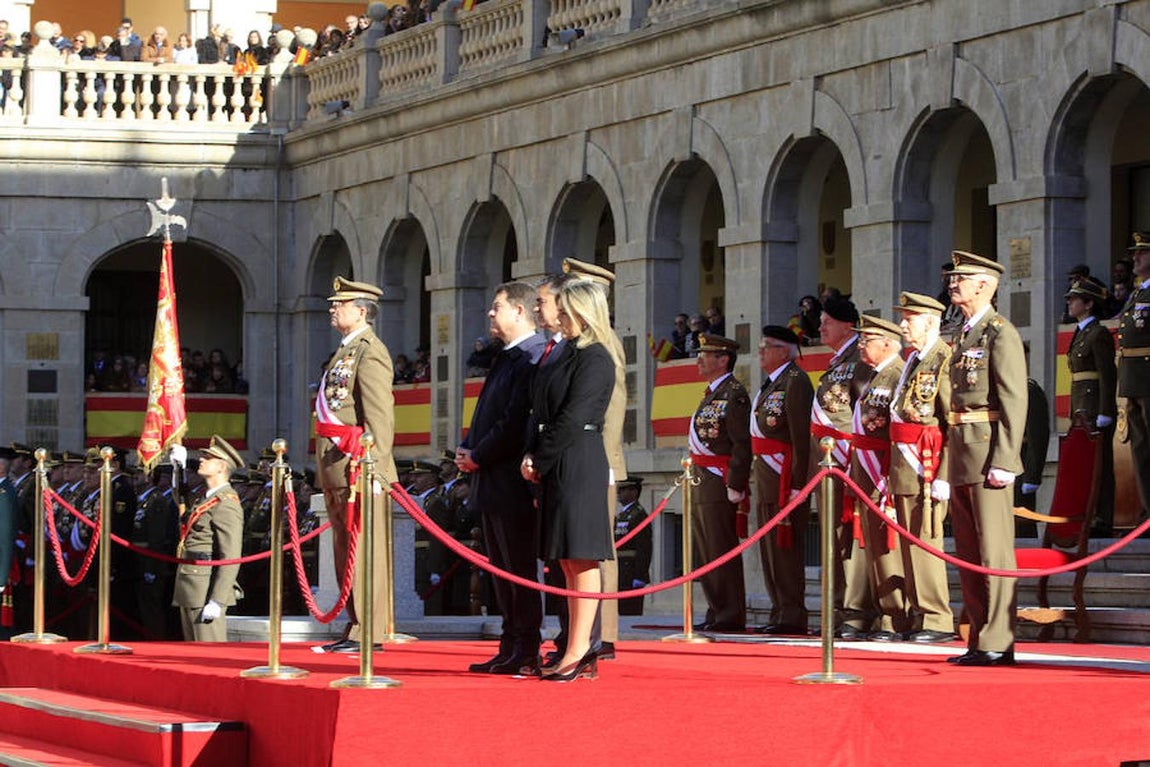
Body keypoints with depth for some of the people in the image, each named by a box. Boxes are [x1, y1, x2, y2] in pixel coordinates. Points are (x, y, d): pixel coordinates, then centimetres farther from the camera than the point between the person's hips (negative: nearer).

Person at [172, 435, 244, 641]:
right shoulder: (207, 500, 18)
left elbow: (231, 558, -19)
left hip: (207, 594, -10)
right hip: (190, 594, 10)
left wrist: (216, 602, -23)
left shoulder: (226, 505, -13)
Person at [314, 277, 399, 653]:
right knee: (345, 547, 13)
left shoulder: (369, 352, -10)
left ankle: (368, 631, -7)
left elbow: (379, 414, -17)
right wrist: (328, 469, 17)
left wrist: (371, 465, -22)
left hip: (358, 465, -10)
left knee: (363, 547, -8)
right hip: (336, 466, 10)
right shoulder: (345, 350, 20)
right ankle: (355, 626, 18)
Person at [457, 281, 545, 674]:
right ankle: (510, 648, 18)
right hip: (491, 481, 10)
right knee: (502, 567, 13)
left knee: (519, 567, -5)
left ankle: (526, 652, -1)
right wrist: (466, 448, 6)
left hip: (512, 481, -10)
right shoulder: (505, 358, 18)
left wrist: (478, 457, -13)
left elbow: (517, 423, -20)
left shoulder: (532, 357, -14)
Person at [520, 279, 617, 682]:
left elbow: (573, 419, -16)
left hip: (579, 464, -10)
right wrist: (531, 456, 2)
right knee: (568, 561, 9)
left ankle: (577, 653, -7)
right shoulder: (567, 355, 17)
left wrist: (540, 461, -11)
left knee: (581, 558, -8)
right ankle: (581, 650, 12)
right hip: (556, 467, 10)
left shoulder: (596, 360, -11)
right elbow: (542, 411, 16)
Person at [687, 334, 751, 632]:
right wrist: (694, 477, 19)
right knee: (704, 552, 11)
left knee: (721, 551, -8)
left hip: (719, 484, -10)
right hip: (702, 484, 10)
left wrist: (735, 486, -21)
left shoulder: (733, 394, -11)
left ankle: (730, 616, -5)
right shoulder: (712, 394, 20)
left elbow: (742, 444, -17)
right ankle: (717, 612, 17)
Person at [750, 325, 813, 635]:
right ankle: (780, 611, 17)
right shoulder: (770, 383, 18)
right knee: (770, 545, 12)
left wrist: (797, 484, -21)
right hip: (766, 475, 10)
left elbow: (802, 436, -17)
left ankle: (792, 616, -6)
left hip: (785, 475, -10)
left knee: (784, 545, -8)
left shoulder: (795, 381, -12)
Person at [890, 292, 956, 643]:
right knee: (909, 543, 11)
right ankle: (918, 617, 16)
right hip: (903, 465, 9)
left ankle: (937, 620, -4)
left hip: (927, 465, -9)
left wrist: (944, 478, -21)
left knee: (924, 541, -8)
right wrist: (894, 469, 18)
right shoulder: (914, 360, 16)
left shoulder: (945, 361, -12)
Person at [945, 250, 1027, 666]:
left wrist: (1004, 461, -20)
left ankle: (998, 643, -7)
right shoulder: (965, 336, 19)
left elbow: (1014, 401, -14)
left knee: (994, 549, -8)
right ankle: (979, 639, 15)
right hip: (960, 452, 10)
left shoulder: (1000, 334, -8)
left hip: (988, 450, -10)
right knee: (968, 551, 10)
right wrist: (951, 460, 16)